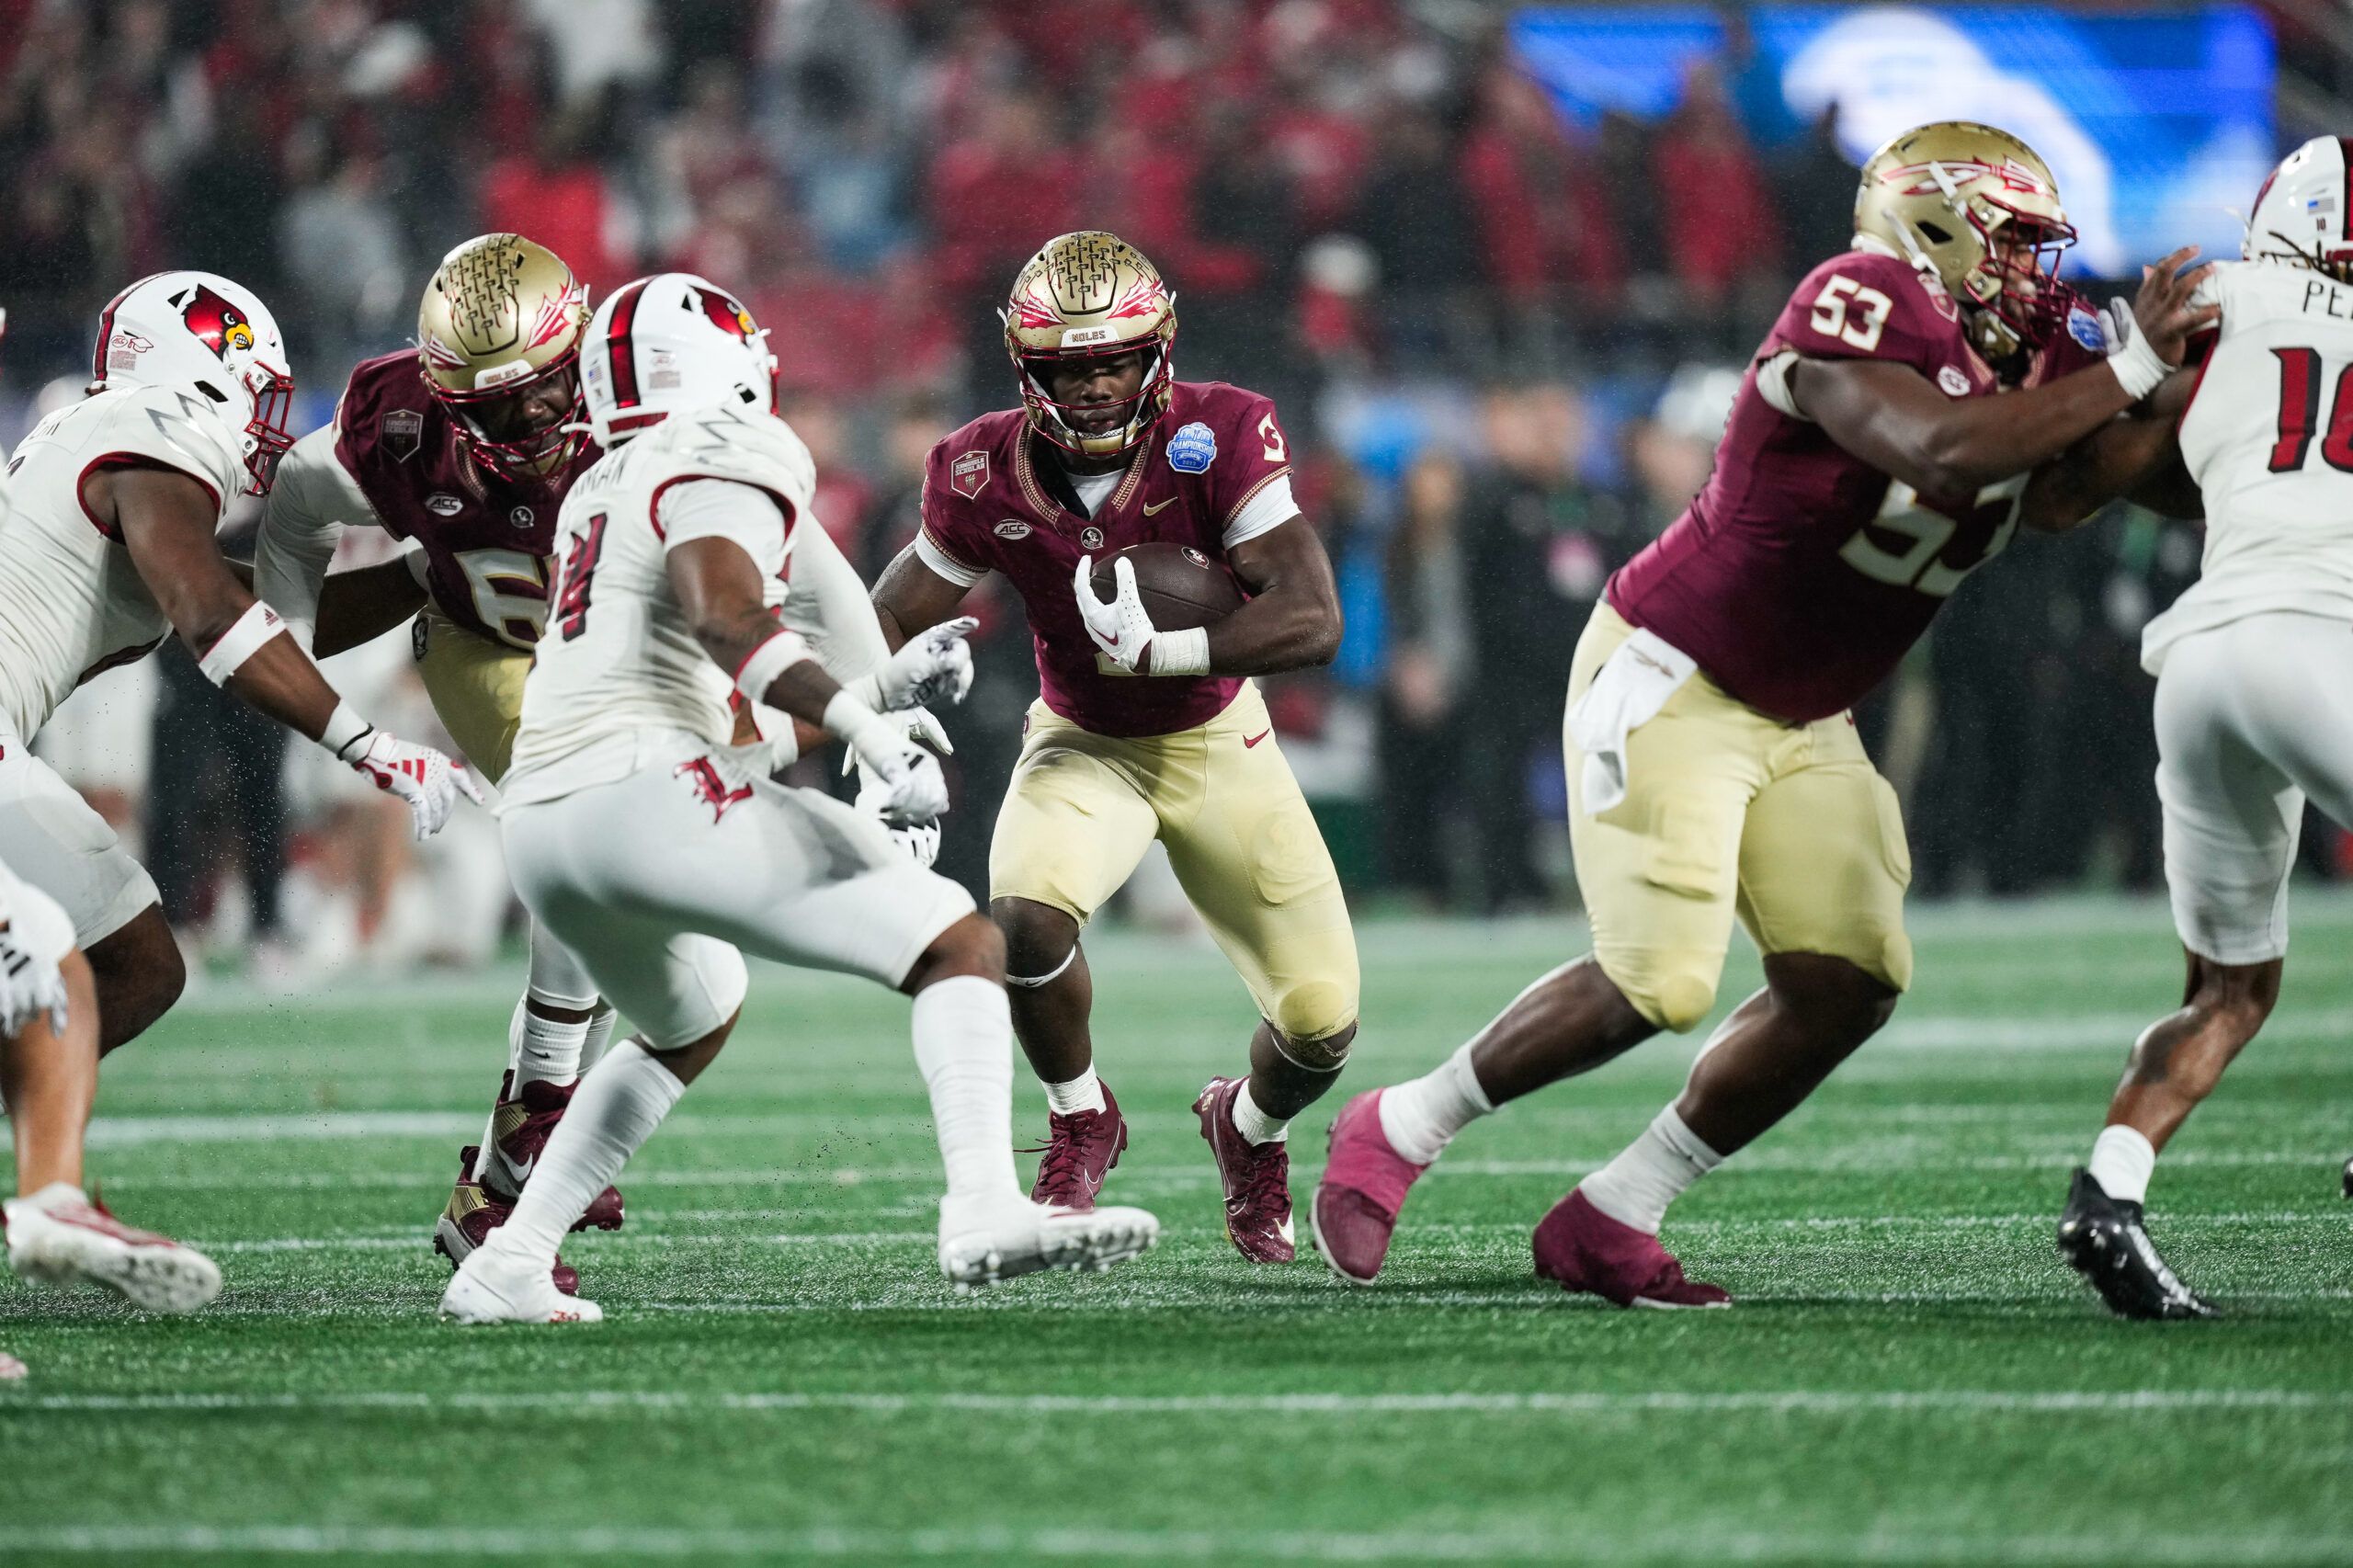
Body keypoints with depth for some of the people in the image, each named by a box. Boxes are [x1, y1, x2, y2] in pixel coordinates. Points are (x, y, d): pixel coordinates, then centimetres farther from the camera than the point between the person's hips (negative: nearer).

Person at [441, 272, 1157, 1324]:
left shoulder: (601, 495, 28)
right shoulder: (721, 463, 2)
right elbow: (725, 616, -19)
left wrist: (879, 686, 31)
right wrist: (875, 734, -21)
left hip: (536, 825, 9)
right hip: (644, 787, -9)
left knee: (691, 1022, 36)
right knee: (961, 949, -6)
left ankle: (507, 1266, 29)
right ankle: (984, 1212, -28)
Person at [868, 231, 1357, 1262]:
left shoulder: (1219, 438, -24)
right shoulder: (986, 477, -17)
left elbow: (1313, 624, -30)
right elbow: (892, 621, -3)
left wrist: (1162, 648, -40)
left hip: (1219, 743, 0)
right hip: (1085, 748, 0)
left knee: (1322, 1022, -5)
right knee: (1027, 918, -32)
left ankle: (1249, 1127, 34)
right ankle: (1080, 1121, 0)